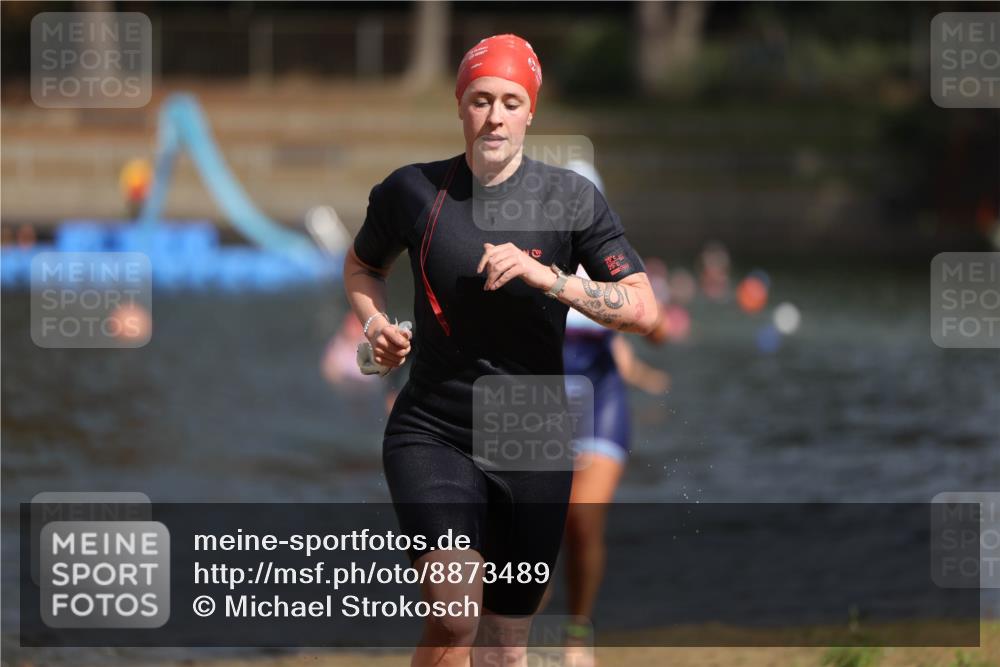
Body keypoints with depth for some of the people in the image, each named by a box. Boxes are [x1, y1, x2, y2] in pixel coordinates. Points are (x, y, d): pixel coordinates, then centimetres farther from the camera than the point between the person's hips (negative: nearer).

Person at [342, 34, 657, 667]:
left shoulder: (571, 198, -3)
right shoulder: (412, 189, 0)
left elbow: (643, 309, -9)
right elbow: (362, 265, 20)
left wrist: (545, 277, -21)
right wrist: (375, 321, 0)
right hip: (431, 431, -1)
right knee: (454, 611, -24)